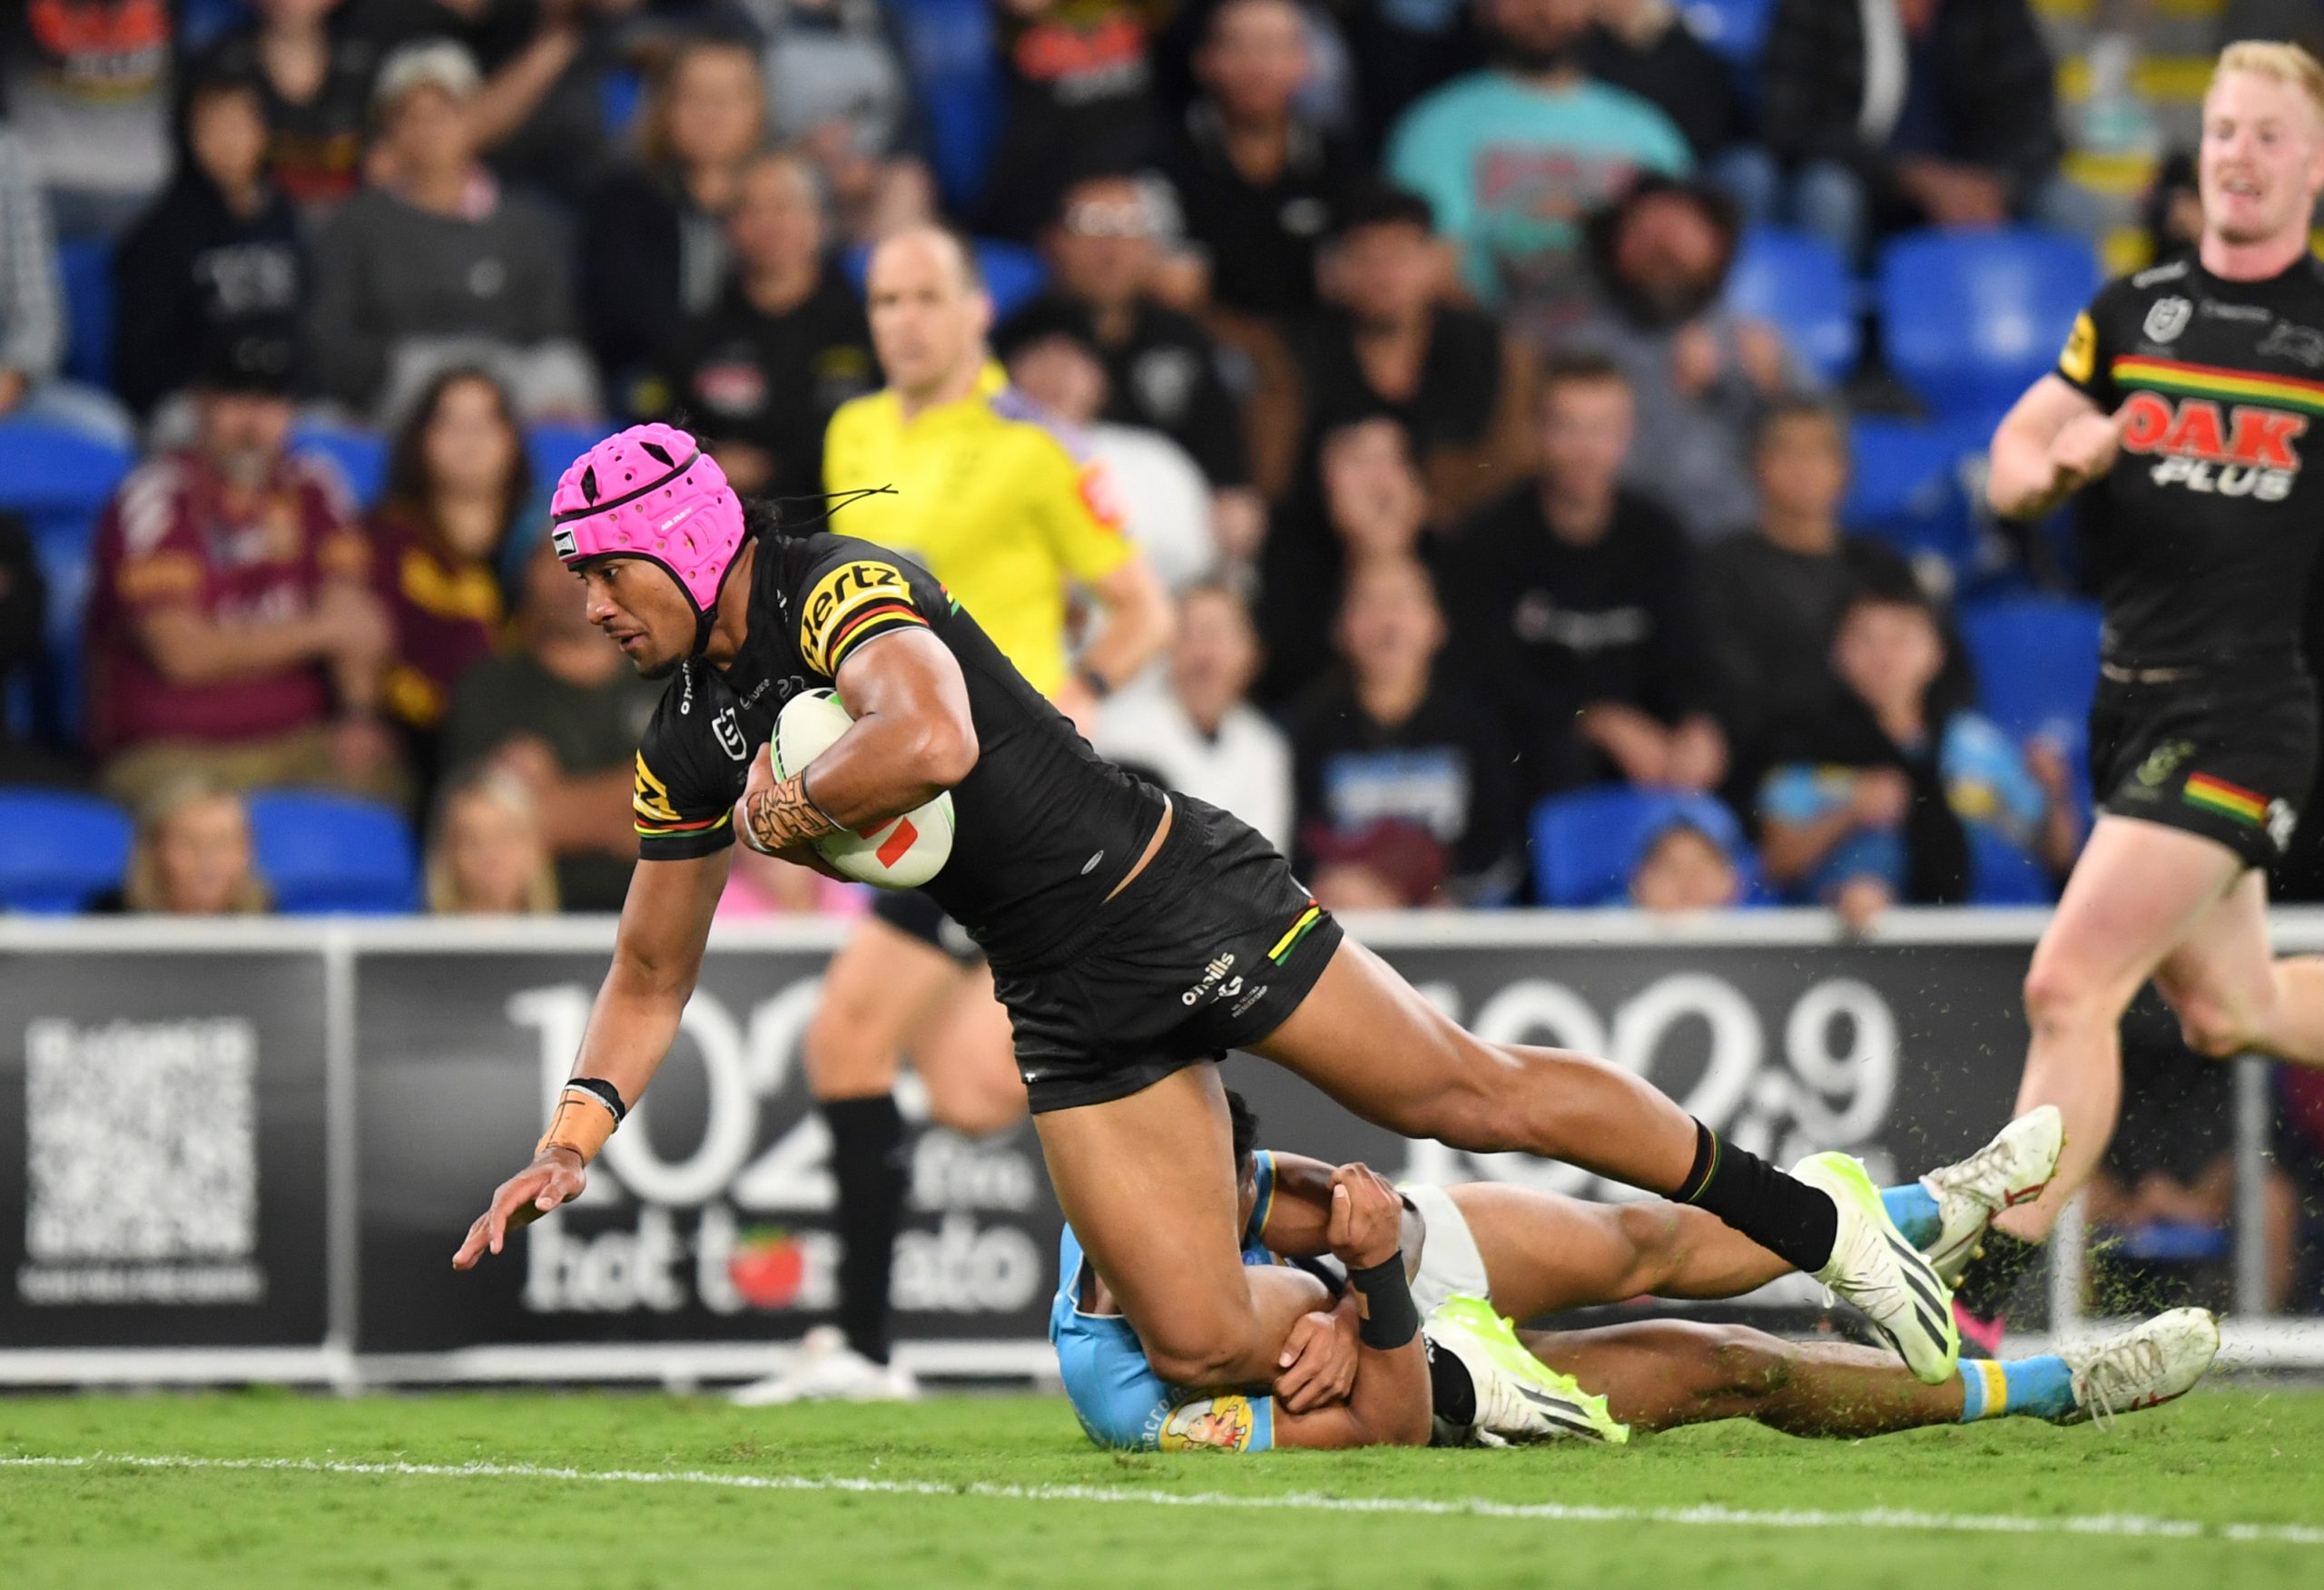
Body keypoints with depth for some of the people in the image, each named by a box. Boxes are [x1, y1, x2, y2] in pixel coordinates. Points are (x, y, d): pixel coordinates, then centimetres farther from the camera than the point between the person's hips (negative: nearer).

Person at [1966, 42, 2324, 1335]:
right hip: (2136, 702, 6)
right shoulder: (2132, 312, 9)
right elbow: (2014, 468, 10)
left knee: (2070, 984, -15)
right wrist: (2055, 461, -12)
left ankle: (1981, 1306, -13)